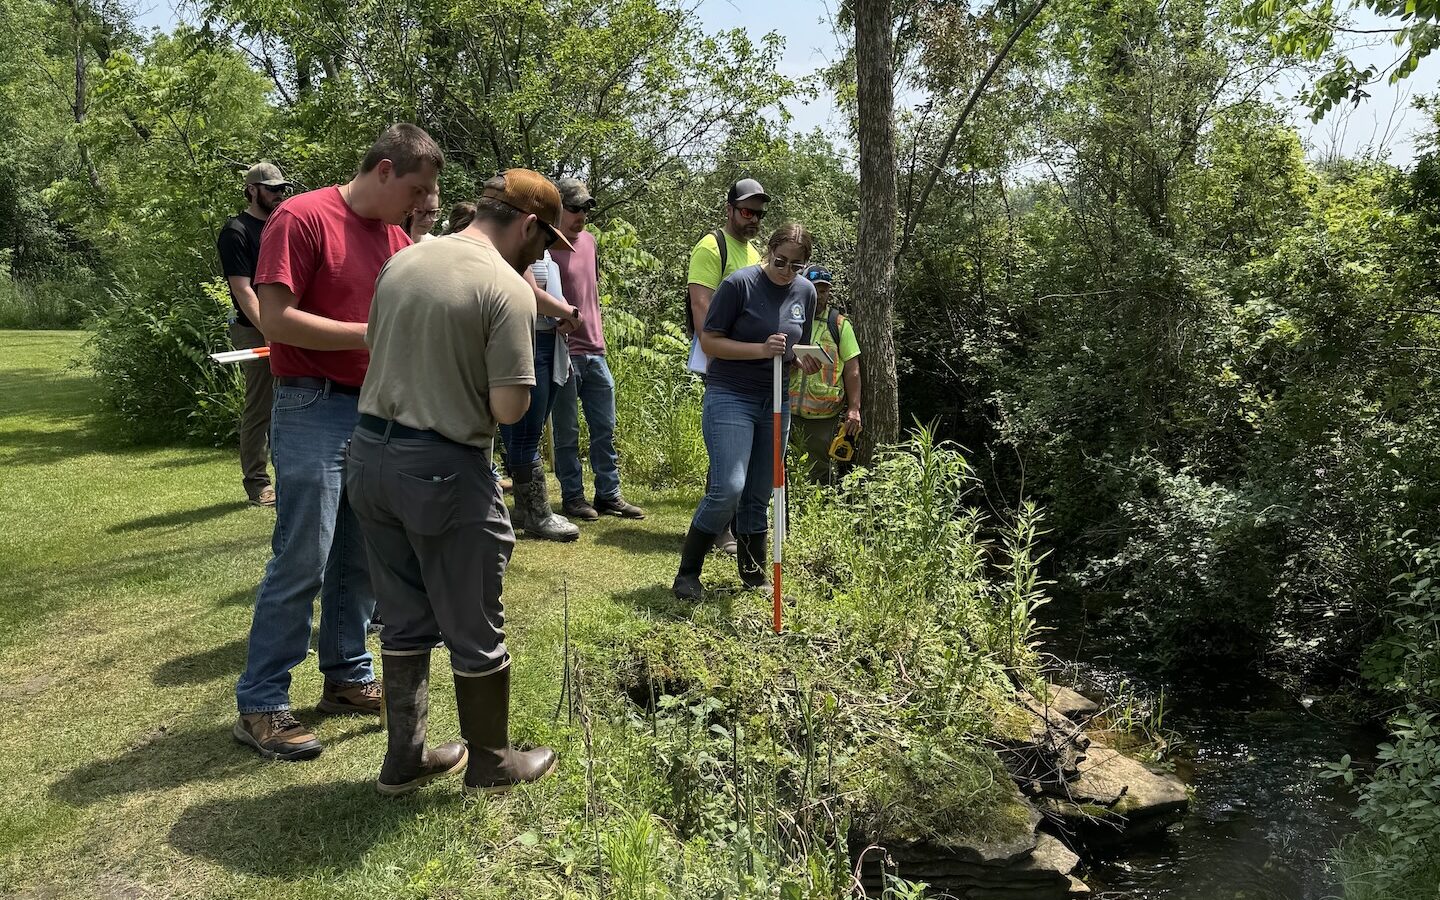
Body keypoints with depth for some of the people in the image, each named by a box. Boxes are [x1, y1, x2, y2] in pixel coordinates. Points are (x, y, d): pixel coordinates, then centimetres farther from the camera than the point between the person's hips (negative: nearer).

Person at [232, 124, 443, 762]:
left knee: (361, 556, 13)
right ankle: (260, 705, 8)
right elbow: (275, 319, -17)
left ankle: (347, 676, 27)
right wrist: (371, 334, -18)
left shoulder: (396, 237, 12)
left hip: (378, 411, 7)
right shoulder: (302, 218, -10)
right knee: (302, 562, -4)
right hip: (315, 412, -7)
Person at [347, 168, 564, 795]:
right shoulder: (507, 289, -15)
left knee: (405, 622, 19)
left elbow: (376, 348, 16)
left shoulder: (402, 261, 7)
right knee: (475, 632, 10)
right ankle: (491, 766, 28)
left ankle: (404, 759, 32)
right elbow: (510, 407, -18)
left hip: (370, 454, 7)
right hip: (444, 472, -7)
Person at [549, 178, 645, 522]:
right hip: (564, 352, -7)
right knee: (567, 432, 4)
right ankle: (572, 496, 15)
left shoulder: (589, 240, 12)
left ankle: (609, 494, 20)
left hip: (595, 350, 7)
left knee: (605, 429, 11)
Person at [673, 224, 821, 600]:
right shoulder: (739, 284, -11)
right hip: (730, 396, -5)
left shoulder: (806, 292, 7)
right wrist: (761, 349, -21)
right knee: (728, 489, -17)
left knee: (758, 497, 9)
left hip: (775, 402, 6)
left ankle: (755, 577, 22)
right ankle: (687, 572, -1)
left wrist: (805, 361, -5)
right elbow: (709, 341, -10)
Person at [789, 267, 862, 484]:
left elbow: (852, 370, 3)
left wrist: (854, 409, -4)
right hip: (789, 410, 1)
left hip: (825, 415, -1)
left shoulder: (840, 324, 6)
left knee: (821, 473, 5)